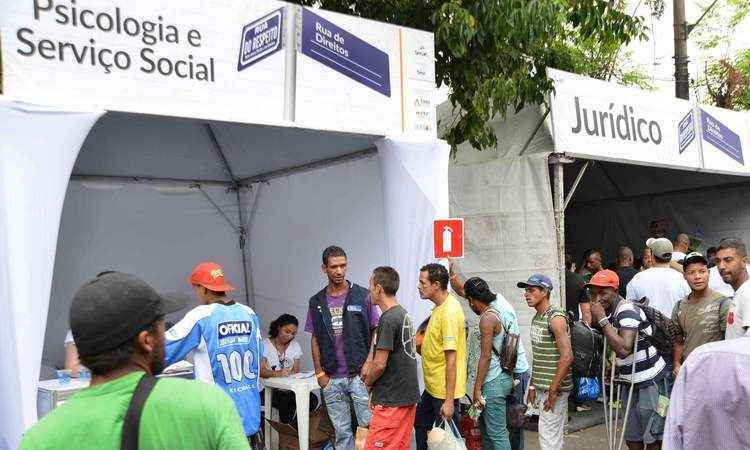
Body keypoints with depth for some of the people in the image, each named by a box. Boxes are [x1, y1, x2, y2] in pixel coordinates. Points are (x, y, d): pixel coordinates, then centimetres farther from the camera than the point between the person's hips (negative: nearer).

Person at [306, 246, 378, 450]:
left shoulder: (363, 296, -3)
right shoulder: (316, 302, 6)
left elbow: (376, 332, 0)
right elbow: (315, 339, 10)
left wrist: (369, 363, -9)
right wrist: (319, 373, 4)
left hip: (359, 374, -3)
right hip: (331, 379, 3)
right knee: (342, 431, 11)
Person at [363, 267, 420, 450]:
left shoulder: (388, 319, -18)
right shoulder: (404, 314, 11)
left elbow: (380, 364, -18)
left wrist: (368, 382, 1)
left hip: (392, 400, -9)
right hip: (409, 395, 9)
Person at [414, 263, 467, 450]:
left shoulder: (449, 312, -25)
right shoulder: (440, 306, 6)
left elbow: (451, 359, -26)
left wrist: (449, 400, -26)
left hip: (444, 391, -10)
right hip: (432, 386, 10)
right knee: (420, 424, 23)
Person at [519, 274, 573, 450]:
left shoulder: (556, 318, -15)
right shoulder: (536, 317, 13)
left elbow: (567, 357, -20)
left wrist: (553, 390, -20)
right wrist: (533, 385, 15)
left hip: (554, 387, -8)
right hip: (542, 386, 9)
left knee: (548, 434, -6)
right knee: (554, 435, 15)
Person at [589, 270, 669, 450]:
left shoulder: (628, 310, -21)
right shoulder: (611, 312, 6)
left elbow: (624, 349, -35)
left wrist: (602, 320, -31)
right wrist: (612, 368, 10)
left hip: (650, 381, -9)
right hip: (630, 381, 9)